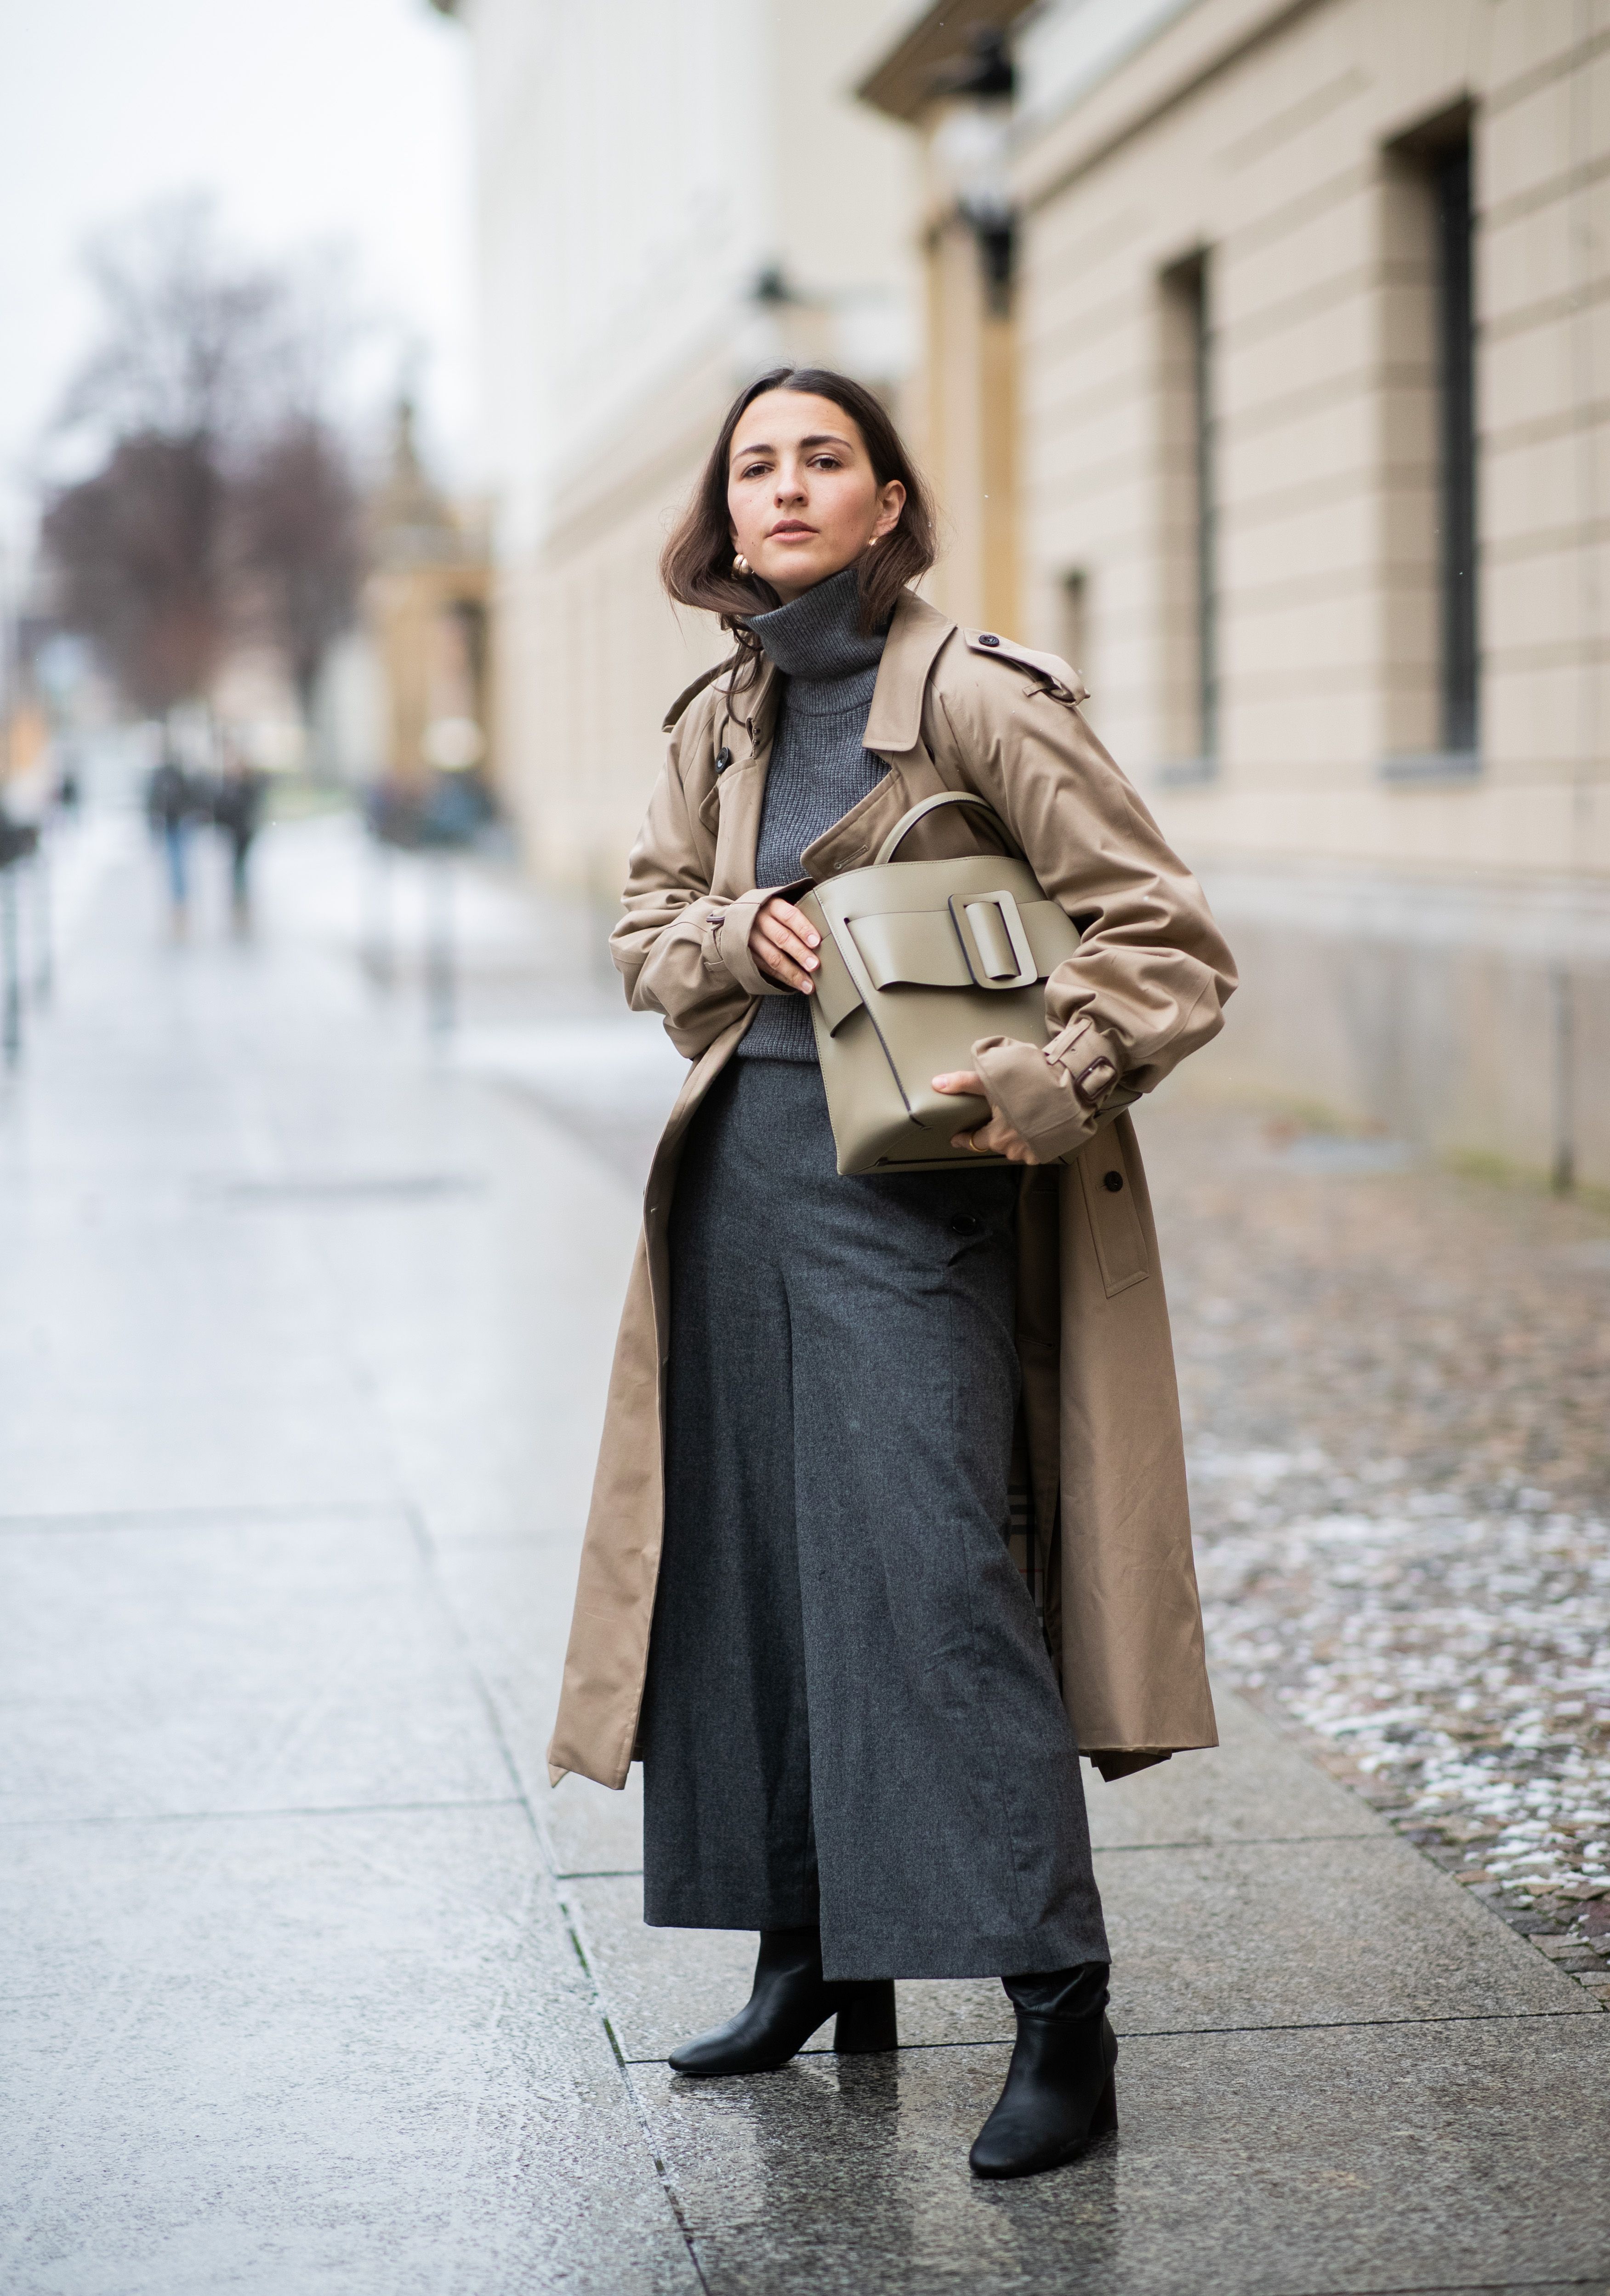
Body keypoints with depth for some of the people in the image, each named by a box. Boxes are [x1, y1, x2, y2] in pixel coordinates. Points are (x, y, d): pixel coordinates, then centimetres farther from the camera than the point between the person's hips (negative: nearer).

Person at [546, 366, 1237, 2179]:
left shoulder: (973, 699, -9)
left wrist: (1041, 1090, -21)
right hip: (741, 1164, 7)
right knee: (752, 1556, 10)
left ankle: (1059, 2014, -9)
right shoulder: (720, 719, 10)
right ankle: (813, 1958, 24)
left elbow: (1168, 941, -8)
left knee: (929, 1566, -14)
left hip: (909, 1171, -7)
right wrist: (733, 936, -1)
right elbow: (646, 922, 21)